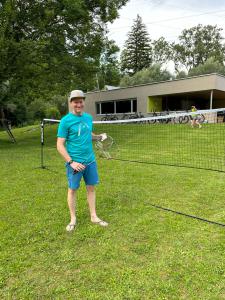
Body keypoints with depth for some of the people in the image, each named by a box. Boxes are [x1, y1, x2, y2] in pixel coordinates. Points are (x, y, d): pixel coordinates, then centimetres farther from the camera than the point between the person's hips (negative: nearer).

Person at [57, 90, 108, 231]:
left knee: (91, 188, 12)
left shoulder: (89, 117, 6)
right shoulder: (66, 120, -11)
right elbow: (60, 145, -12)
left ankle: (94, 216, 27)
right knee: (72, 189, 9)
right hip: (75, 162, -5)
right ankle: (73, 219, 26)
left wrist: (98, 136, 4)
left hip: (90, 160, 5)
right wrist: (71, 162, -19)